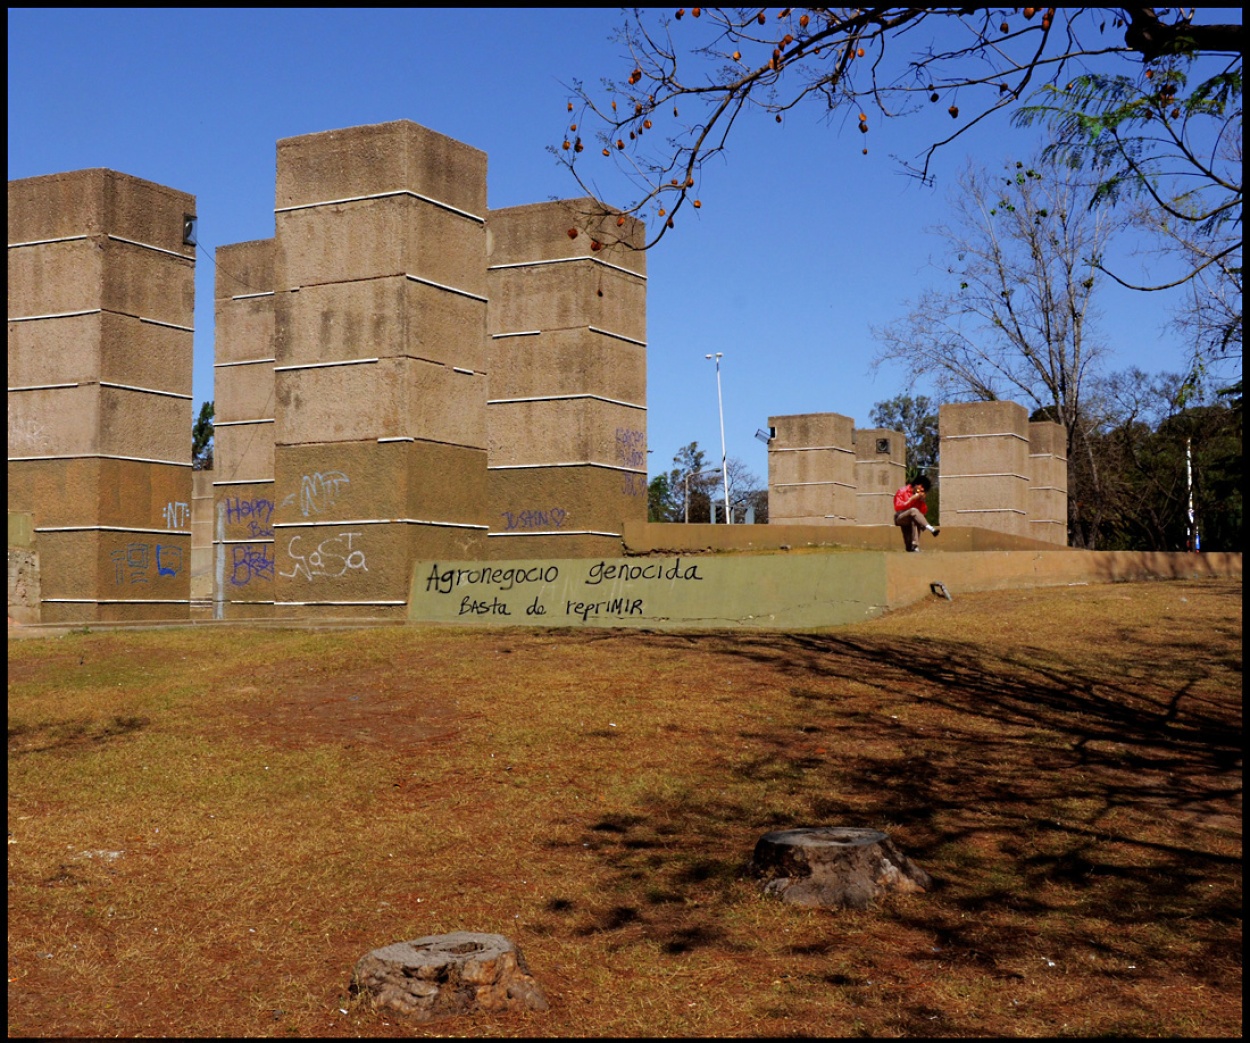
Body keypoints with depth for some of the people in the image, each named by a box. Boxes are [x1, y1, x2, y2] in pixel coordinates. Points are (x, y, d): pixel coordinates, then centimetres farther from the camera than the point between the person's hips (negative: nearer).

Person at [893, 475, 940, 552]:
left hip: (912, 519, 5)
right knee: (913, 510, -33)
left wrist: (922, 501, -11)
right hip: (900, 518, -5)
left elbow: (924, 512, 4)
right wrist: (911, 499, -21)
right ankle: (930, 528, -49)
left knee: (914, 521, -32)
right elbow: (898, 507, -17)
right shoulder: (902, 491, -5)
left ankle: (914, 546, -39)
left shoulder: (920, 495, 9)